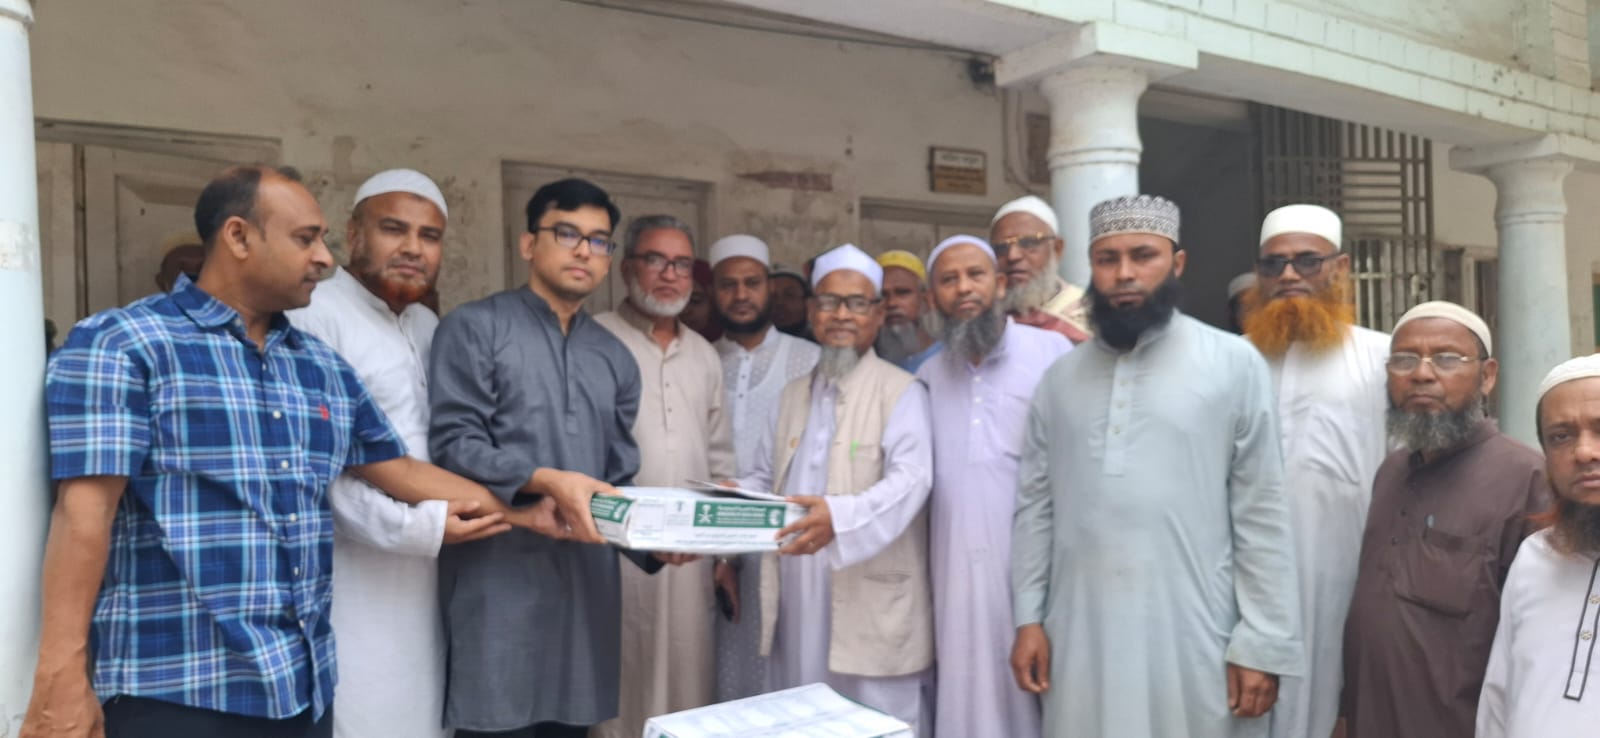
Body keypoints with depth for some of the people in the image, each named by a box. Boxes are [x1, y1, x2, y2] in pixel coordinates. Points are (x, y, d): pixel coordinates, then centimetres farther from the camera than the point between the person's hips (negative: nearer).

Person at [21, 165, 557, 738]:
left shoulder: (323, 366, 13)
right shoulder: (122, 345, -6)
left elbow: (401, 471, 17)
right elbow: (84, 514, -13)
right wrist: (62, 679, -17)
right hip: (173, 692, -6)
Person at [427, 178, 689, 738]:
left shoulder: (616, 359, 16)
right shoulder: (474, 328, -1)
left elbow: (620, 481, 13)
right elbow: (452, 444, -10)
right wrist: (544, 480, -23)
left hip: (587, 583, 5)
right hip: (499, 581, -5)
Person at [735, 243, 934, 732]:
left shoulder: (901, 392, -6)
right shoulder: (792, 395, 16)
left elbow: (910, 480, -20)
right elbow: (766, 480, 18)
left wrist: (839, 516, -36)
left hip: (871, 603, -6)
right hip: (797, 602, 6)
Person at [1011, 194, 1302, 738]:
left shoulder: (1234, 363, -3)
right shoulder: (1060, 378, 9)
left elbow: (1261, 513, -4)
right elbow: (1035, 504, 9)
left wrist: (1264, 642, -6)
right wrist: (1028, 617, 3)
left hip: (1193, 635, -3)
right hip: (1080, 635, 3)